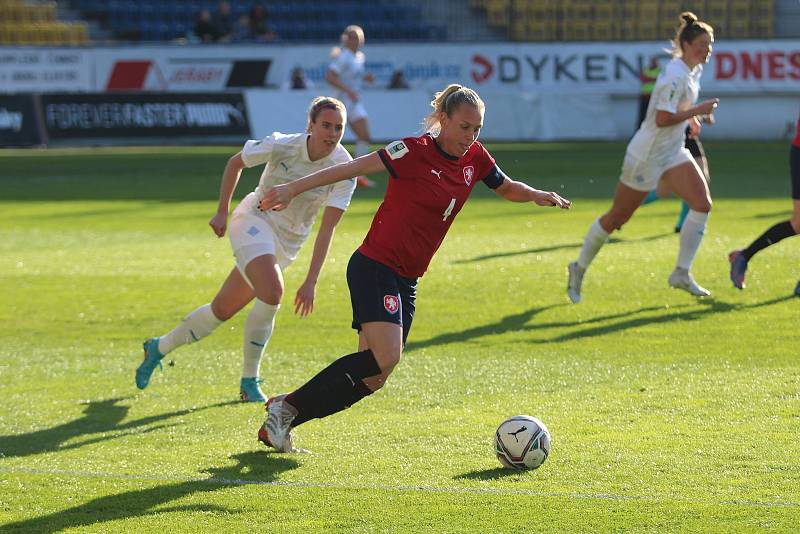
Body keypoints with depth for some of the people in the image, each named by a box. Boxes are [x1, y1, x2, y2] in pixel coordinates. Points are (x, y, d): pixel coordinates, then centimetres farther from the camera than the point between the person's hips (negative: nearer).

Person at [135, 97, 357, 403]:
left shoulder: (343, 168, -17)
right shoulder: (282, 146, -19)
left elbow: (327, 229, -17)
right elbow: (235, 163, 0)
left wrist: (311, 282, -22)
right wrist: (222, 212, -1)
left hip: (288, 242, 3)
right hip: (255, 219, -3)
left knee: (223, 310, 8)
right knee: (271, 293, -29)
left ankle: (158, 348, 30)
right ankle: (249, 381, -15)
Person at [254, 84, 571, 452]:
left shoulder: (474, 158, 8)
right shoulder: (416, 152, -13)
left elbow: (507, 188, 25)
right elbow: (354, 167, -15)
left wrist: (537, 196, 3)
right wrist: (294, 189, -20)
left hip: (406, 281, 8)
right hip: (375, 267, -8)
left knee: (371, 378, 4)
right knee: (385, 358, -23)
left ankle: (282, 421, 14)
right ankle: (287, 407, -12)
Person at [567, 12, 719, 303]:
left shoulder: (694, 70, 6)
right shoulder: (676, 76, -24)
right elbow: (662, 119, -30)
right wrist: (696, 111, -24)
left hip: (673, 152, 9)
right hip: (646, 156, -9)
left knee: (702, 203, -10)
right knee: (617, 217, 4)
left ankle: (682, 273, -3)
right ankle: (579, 269, 24)